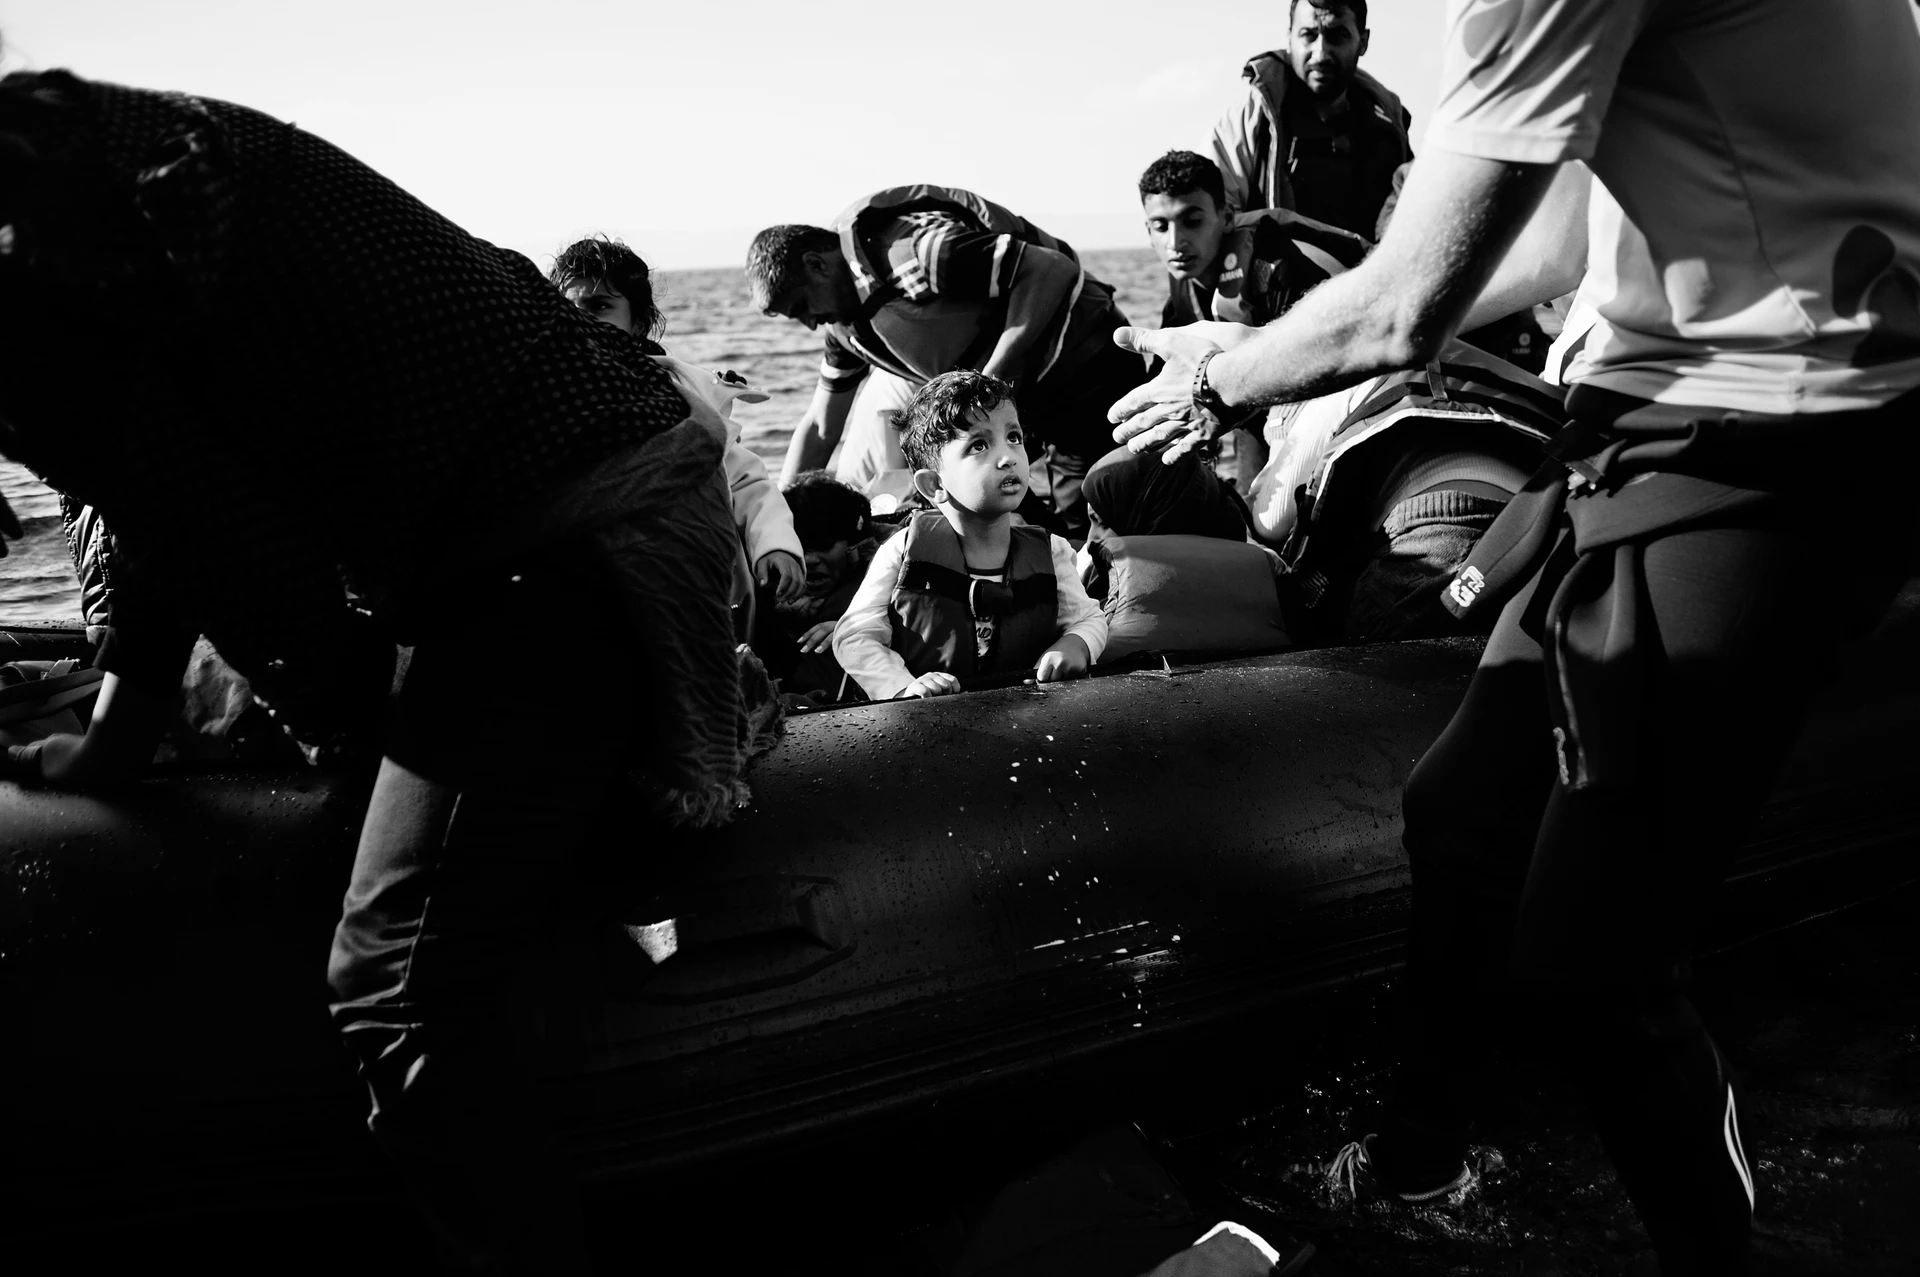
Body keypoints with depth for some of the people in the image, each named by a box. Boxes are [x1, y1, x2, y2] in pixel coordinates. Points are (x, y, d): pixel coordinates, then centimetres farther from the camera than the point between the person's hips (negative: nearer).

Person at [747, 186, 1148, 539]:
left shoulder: (916, 251, -22)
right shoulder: (847, 321, 8)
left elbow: (1055, 270, -27)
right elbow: (819, 429, 17)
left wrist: (988, 385, -25)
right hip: (1030, 410, 9)